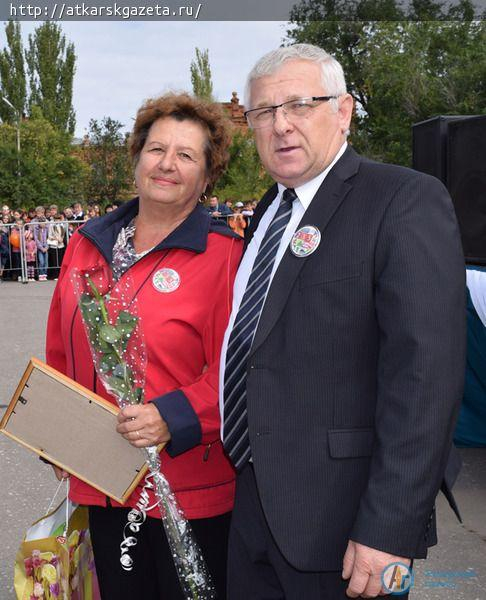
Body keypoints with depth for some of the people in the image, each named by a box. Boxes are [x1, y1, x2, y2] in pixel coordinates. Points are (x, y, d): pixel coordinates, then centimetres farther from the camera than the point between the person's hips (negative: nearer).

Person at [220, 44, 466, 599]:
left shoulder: (405, 200, -13)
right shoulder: (268, 210, 12)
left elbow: (424, 371, -21)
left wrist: (389, 530, -23)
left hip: (338, 513, -7)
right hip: (254, 500, 7)